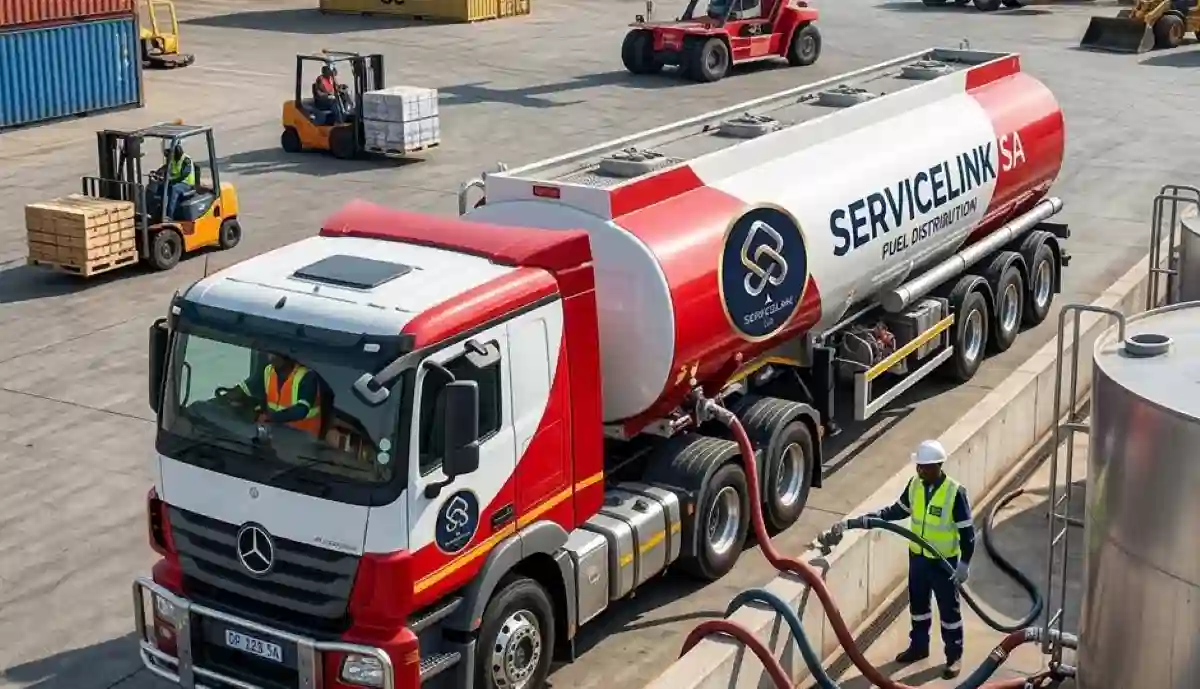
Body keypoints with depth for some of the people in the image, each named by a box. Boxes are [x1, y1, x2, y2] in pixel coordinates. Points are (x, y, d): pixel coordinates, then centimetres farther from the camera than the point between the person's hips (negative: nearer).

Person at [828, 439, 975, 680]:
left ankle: (954, 656, 25)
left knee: (949, 610, 9)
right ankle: (919, 646, 39)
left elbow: (967, 531, -16)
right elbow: (896, 511, 6)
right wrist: (853, 522, 0)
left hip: (944, 562, -6)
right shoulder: (915, 485, -5)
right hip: (917, 557, 6)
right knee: (918, 605, 20)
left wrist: (964, 563, -16)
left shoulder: (955, 492, -23)